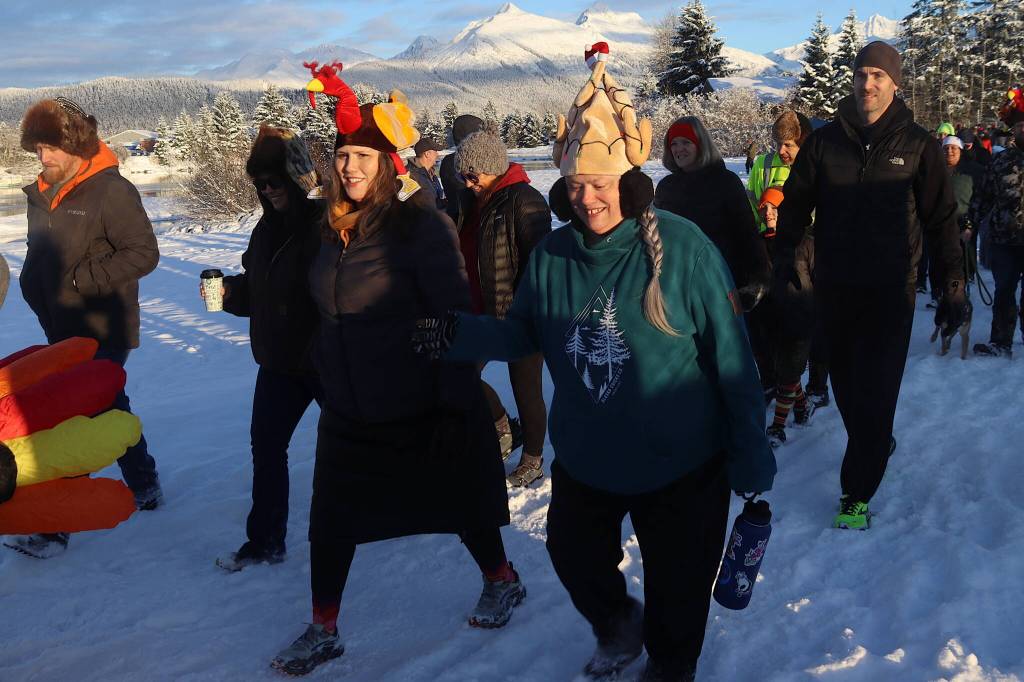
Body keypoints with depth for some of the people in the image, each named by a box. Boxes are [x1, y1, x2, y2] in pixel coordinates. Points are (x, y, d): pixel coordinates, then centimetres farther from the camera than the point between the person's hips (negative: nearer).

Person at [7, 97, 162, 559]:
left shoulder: (111, 191, -14)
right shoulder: (41, 195, 10)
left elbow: (143, 253, -19)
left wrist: (82, 279, -20)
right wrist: (35, 288, 6)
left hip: (101, 334, -8)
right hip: (62, 331, 8)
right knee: (107, 408, 18)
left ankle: (55, 526, 3)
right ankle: (144, 486, 34)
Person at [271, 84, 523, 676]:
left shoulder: (421, 224, -18)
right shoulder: (338, 228, 5)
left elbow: (456, 319, -20)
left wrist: (457, 406, -21)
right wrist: (327, 381, 20)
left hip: (421, 411, -6)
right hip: (350, 414, 7)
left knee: (458, 504, 13)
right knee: (330, 522, 10)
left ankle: (502, 582, 40)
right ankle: (323, 631, 28)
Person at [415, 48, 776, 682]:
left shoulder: (683, 247, -19)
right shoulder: (552, 255, -6)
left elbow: (732, 356, -15)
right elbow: (522, 333, 4)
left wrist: (751, 455, -12)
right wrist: (456, 334, -14)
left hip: (681, 466, -4)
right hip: (582, 462, 4)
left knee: (676, 588, 15)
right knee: (575, 559, 24)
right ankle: (617, 625, 57)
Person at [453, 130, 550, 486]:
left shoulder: (524, 201, -15)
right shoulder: (472, 201, 8)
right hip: (483, 312, 8)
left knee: (525, 388, 5)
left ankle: (533, 460, 25)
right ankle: (505, 429, 32)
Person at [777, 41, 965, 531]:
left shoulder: (916, 145, -1)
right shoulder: (824, 142, 3)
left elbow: (942, 218, 2)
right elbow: (793, 209, 7)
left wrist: (953, 286, -1)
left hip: (891, 290, -2)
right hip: (834, 288, 2)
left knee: (875, 392, -5)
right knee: (845, 385, 13)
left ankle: (857, 492, 5)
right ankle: (876, 446, 39)